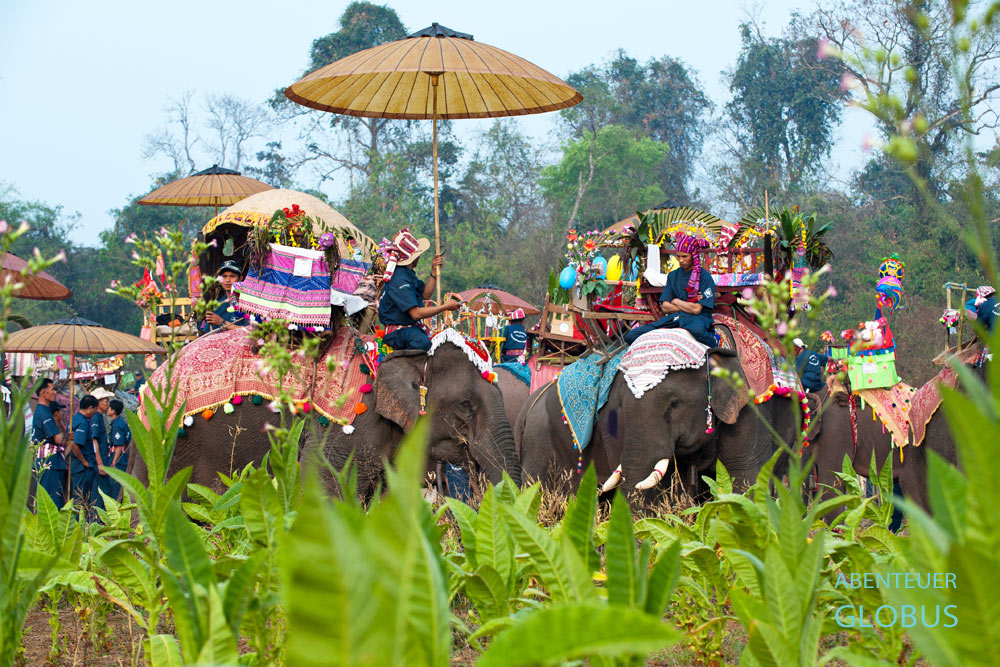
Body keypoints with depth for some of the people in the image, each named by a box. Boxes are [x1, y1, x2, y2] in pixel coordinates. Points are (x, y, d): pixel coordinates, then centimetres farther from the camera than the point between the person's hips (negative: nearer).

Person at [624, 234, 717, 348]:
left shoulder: (704, 277, -2)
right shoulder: (673, 276, 16)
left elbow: (697, 309, -12)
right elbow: (665, 307, 8)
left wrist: (676, 301, 4)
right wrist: (688, 307, -4)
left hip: (697, 319, -5)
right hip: (674, 318, 5)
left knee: (698, 330, -46)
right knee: (631, 337, -12)